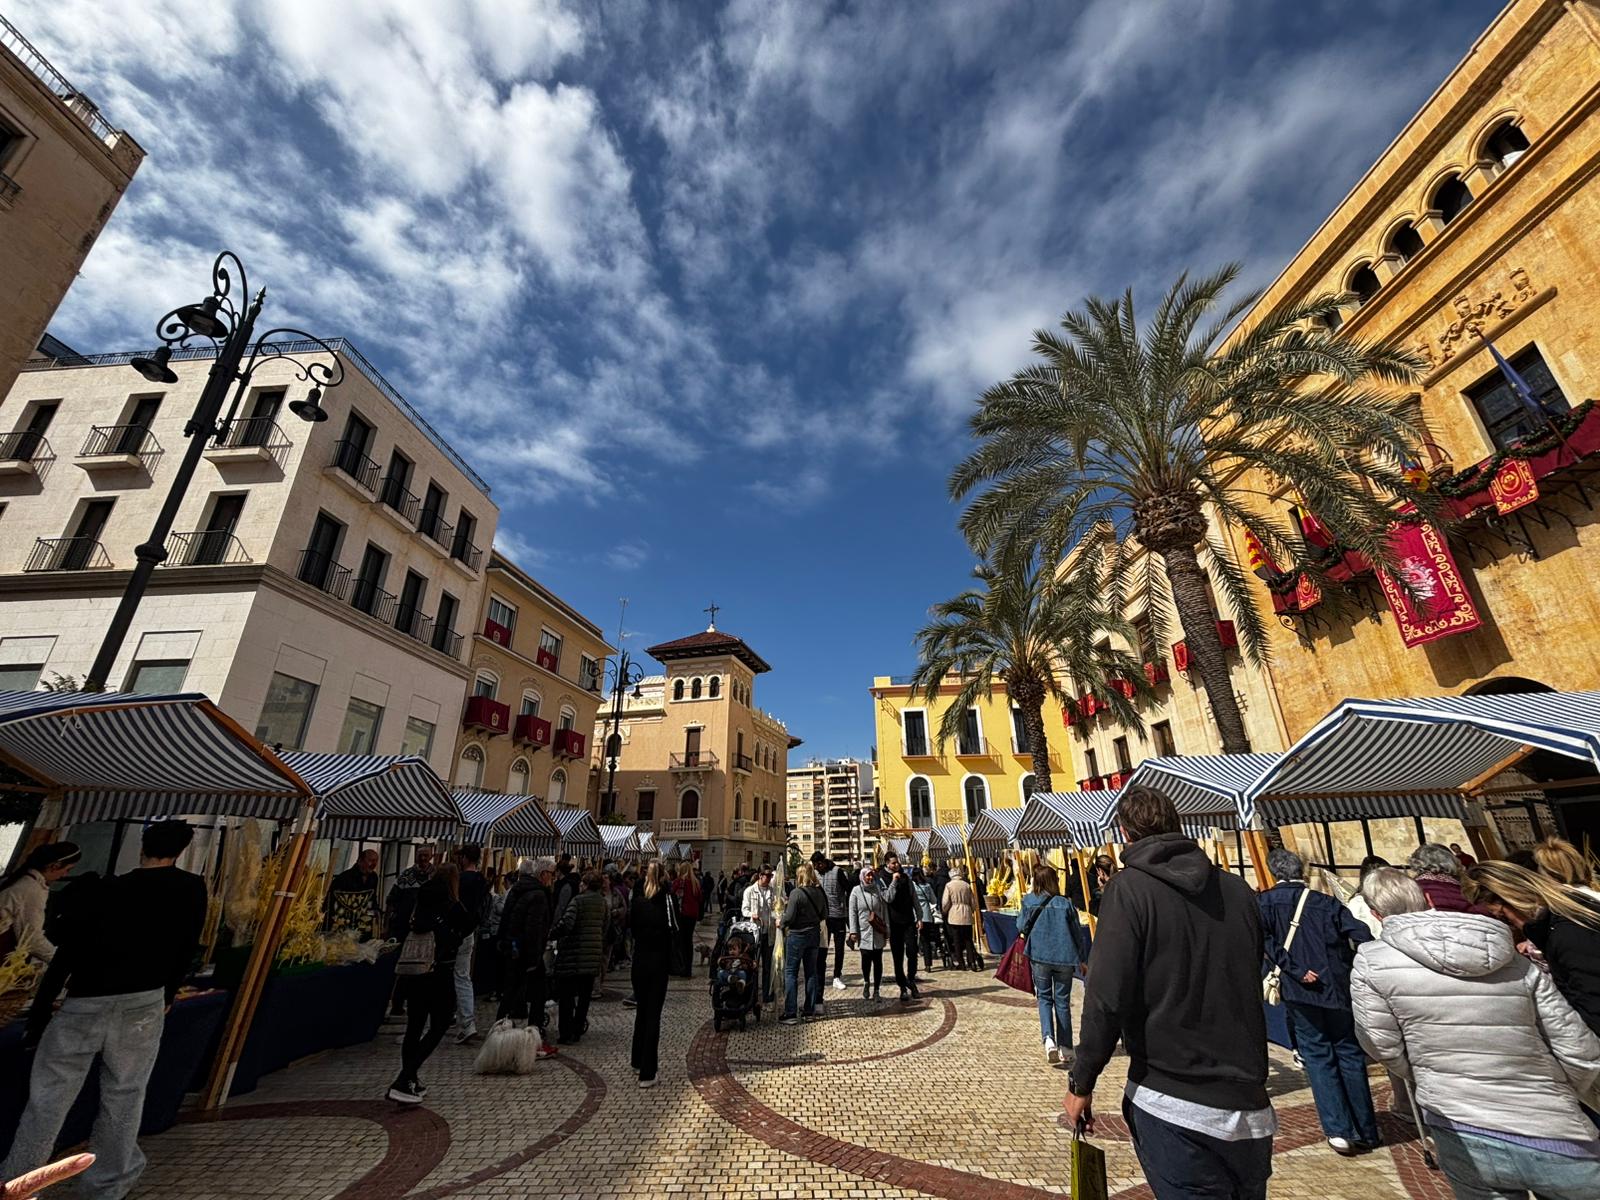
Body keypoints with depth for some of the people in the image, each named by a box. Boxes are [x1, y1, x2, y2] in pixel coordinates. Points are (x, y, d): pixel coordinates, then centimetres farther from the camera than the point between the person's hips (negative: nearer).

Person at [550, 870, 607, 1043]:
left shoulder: (578, 900, -14)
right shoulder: (602, 902, 6)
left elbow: (566, 924, -25)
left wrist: (550, 933, -10)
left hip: (574, 953, -6)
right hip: (594, 954, 6)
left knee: (566, 995, 7)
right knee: (585, 995, 17)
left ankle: (567, 1034, 9)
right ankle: (578, 1030, 26)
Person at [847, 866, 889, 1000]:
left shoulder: (878, 891, 5)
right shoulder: (856, 891, 1)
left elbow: (885, 911, 8)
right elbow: (852, 912, 1)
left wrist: (887, 931, 6)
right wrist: (853, 931, -4)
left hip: (878, 933, 2)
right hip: (864, 932, -2)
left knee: (878, 961, 3)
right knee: (866, 959, -6)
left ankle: (876, 990, 15)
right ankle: (866, 982, 22)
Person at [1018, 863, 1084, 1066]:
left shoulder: (1029, 902, -7)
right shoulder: (1066, 904, -6)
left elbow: (1022, 927, 0)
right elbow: (1076, 933, 1)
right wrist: (1077, 958, 17)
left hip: (1040, 956, -1)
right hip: (1064, 958, 1)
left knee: (1044, 998, 13)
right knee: (1062, 1001, 14)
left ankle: (1048, 1038, -8)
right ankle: (1065, 1047, 20)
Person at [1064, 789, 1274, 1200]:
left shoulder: (1129, 888, -15)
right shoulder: (1237, 890, 1)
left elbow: (1107, 999, -19)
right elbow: (1252, 986, 13)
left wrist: (1081, 1083, -7)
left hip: (1170, 1102, -6)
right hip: (1248, 1105, 6)